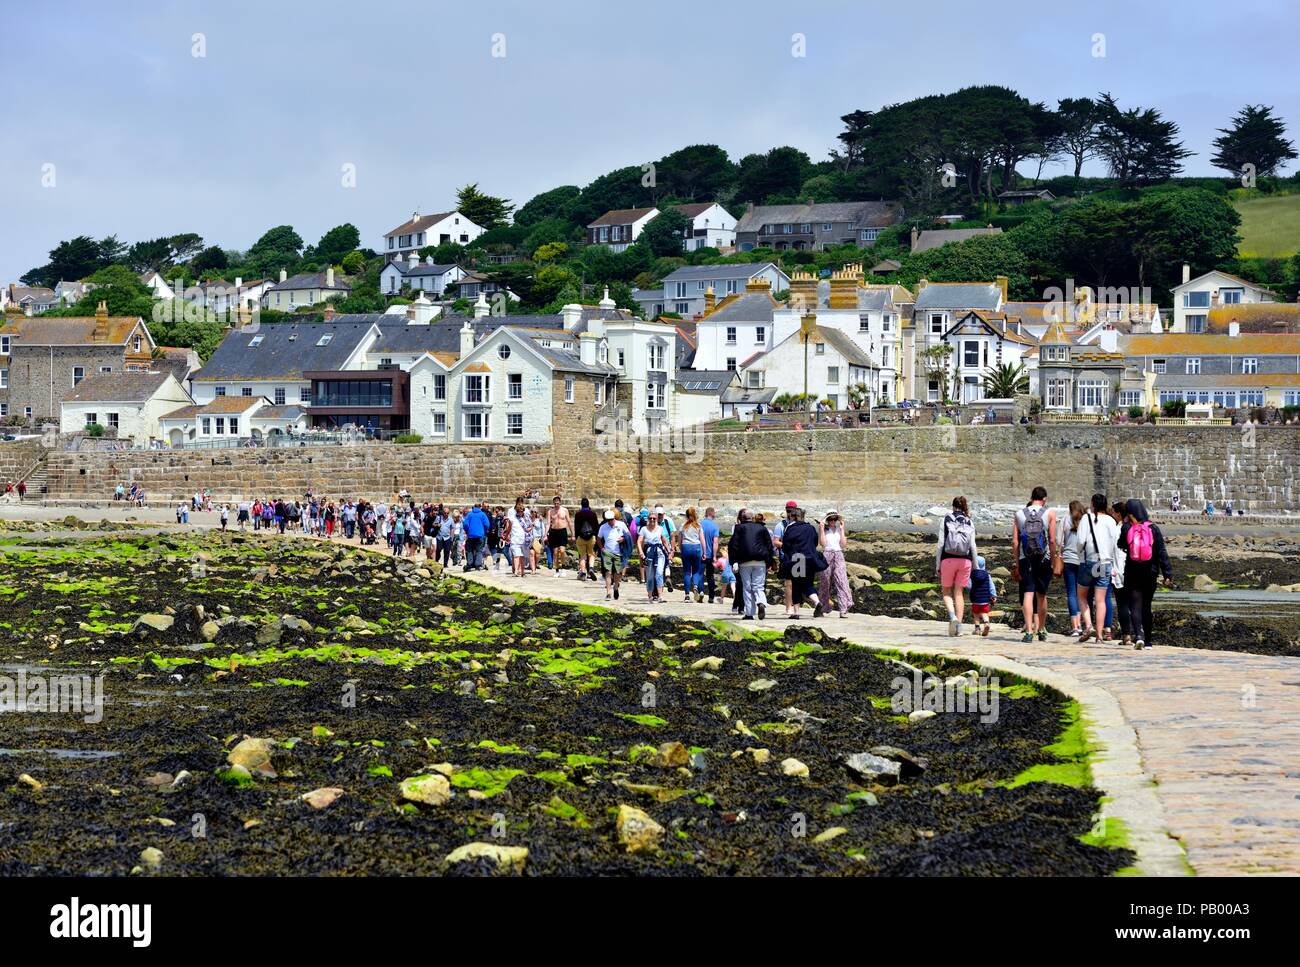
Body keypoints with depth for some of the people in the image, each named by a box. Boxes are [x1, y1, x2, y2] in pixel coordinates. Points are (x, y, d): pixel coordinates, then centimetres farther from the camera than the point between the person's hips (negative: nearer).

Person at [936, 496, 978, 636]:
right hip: (965, 560, 2)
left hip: (948, 559, -2)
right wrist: (976, 567, 10)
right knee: (959, 593, 9)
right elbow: (972, 547, 4)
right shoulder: (969, 522, 8)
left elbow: (940, 544, -2)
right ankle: (958, 626, 3)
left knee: (947, 592, 11)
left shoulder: (945, 520, 2)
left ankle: (952, 616, -15)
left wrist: (937, 565, 1)